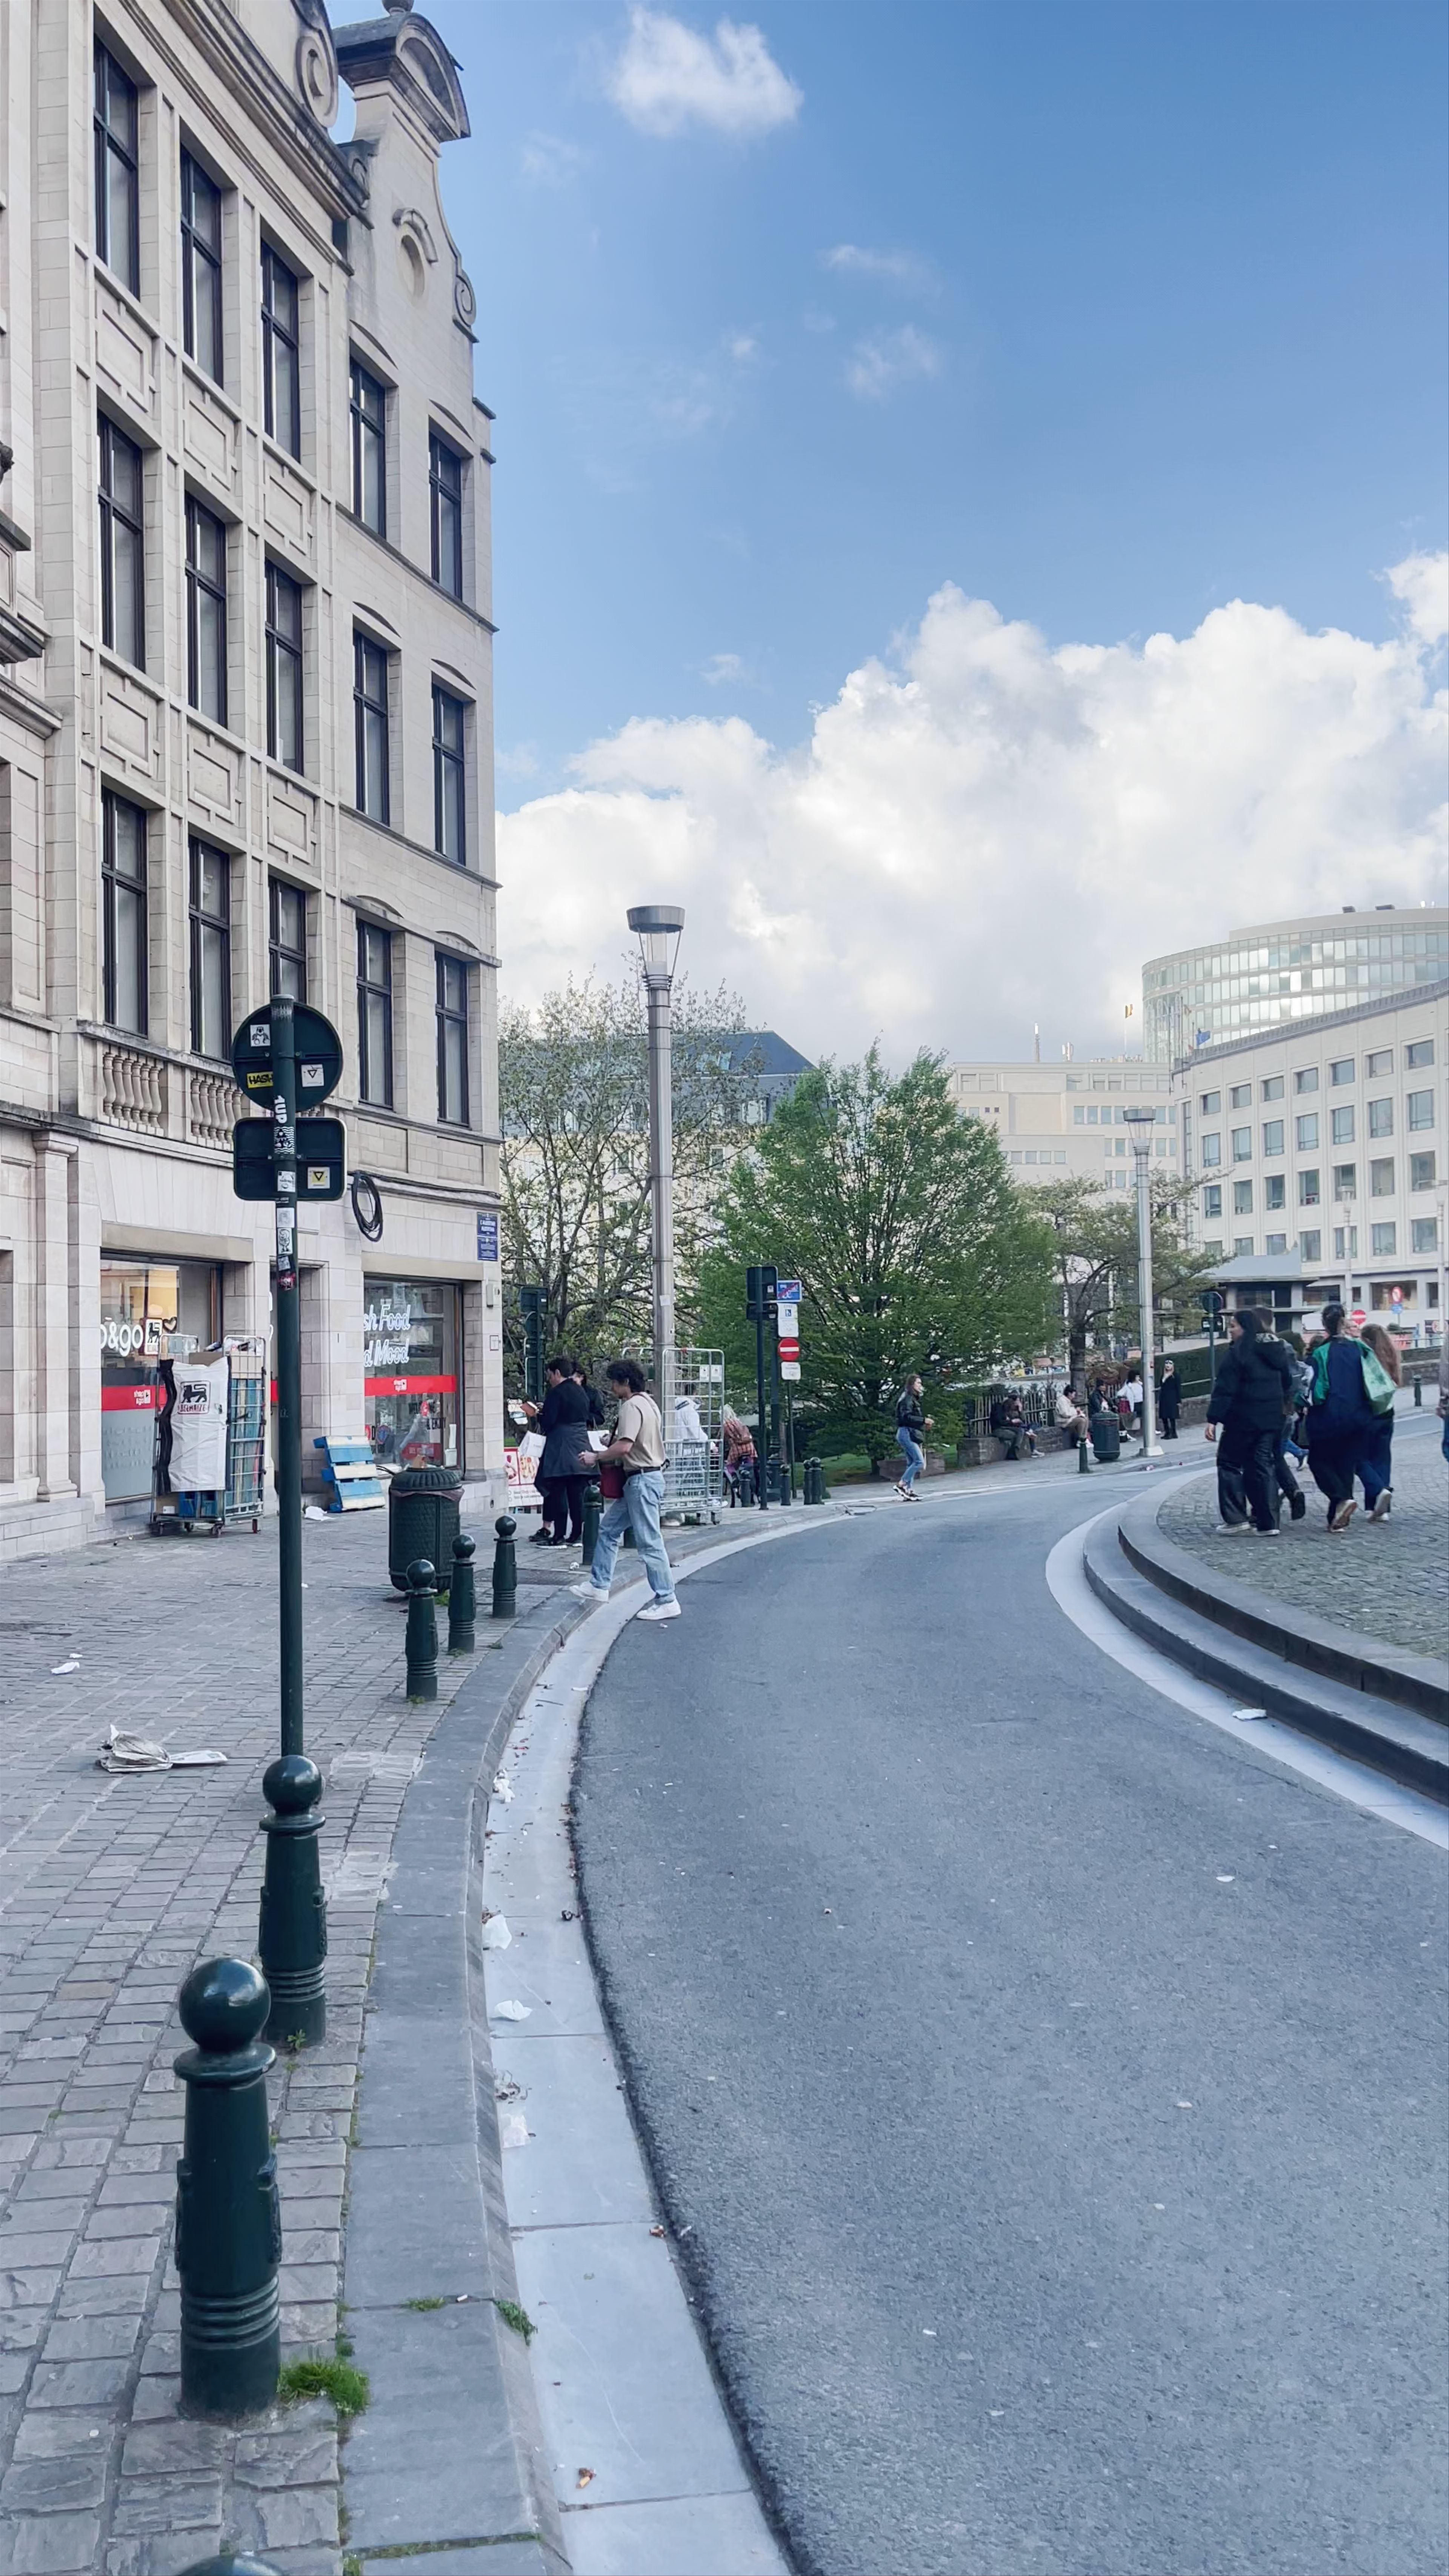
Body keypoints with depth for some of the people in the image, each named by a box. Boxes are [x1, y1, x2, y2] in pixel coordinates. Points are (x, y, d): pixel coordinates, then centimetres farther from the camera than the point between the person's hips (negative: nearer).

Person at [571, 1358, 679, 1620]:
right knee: (608, 1529, 17)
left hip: (642, 1479, -11)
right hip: (650, 1475, 11)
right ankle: (599, 1586, 23)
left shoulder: (632, 1407, -16)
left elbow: (624, 1446, -26)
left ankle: (666, 1601, -4)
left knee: (649, 1542, -7)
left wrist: (596, 1457, -13)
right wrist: (611, 1446, 21)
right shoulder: (648, 1403, 15)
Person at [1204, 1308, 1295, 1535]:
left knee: (1230, 1464, 5)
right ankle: (1268, 1522, 5)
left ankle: (1235, 1518, -3)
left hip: (1243, 1420, -7)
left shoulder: (1237, 1352, -12)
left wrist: (1213, 1419, -15)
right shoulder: (1277, 1349, 11)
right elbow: (1287, 1385, 19)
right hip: (1272, 1420, 7)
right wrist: (1282, 1410, 27)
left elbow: (1225, 1390, -15)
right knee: (1265, 1466, 8)